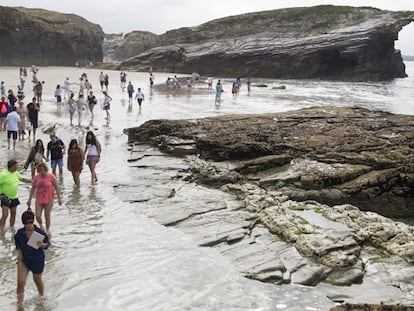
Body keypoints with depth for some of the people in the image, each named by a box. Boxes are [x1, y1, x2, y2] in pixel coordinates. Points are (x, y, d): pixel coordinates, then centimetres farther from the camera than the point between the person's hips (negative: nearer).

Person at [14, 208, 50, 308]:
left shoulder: (40, 232, -17)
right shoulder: (20, 233, -9)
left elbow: (48, 243, -7)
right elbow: (17, 243, 10)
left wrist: (42, 245, -28)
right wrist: (19, 251, -6)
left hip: (37, 260, -1)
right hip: (23, 260, 1)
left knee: (37, 280, 18)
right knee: (20, 281, -10)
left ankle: (42, 296, 48)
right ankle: (20, 305, 4)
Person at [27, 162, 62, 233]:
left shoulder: (51, 176, -9)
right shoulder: (36, 177, -1)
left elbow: (56, 188, -1)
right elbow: (33, 188, 7)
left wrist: (59, 198, -1)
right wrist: (29, 199, 6)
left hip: (48, 199, -3)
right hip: (39, 199, 3)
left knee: (47, 216, 3)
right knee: (37, 216, -3)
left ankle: (47, 231, 20)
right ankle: (41, 226, 29)